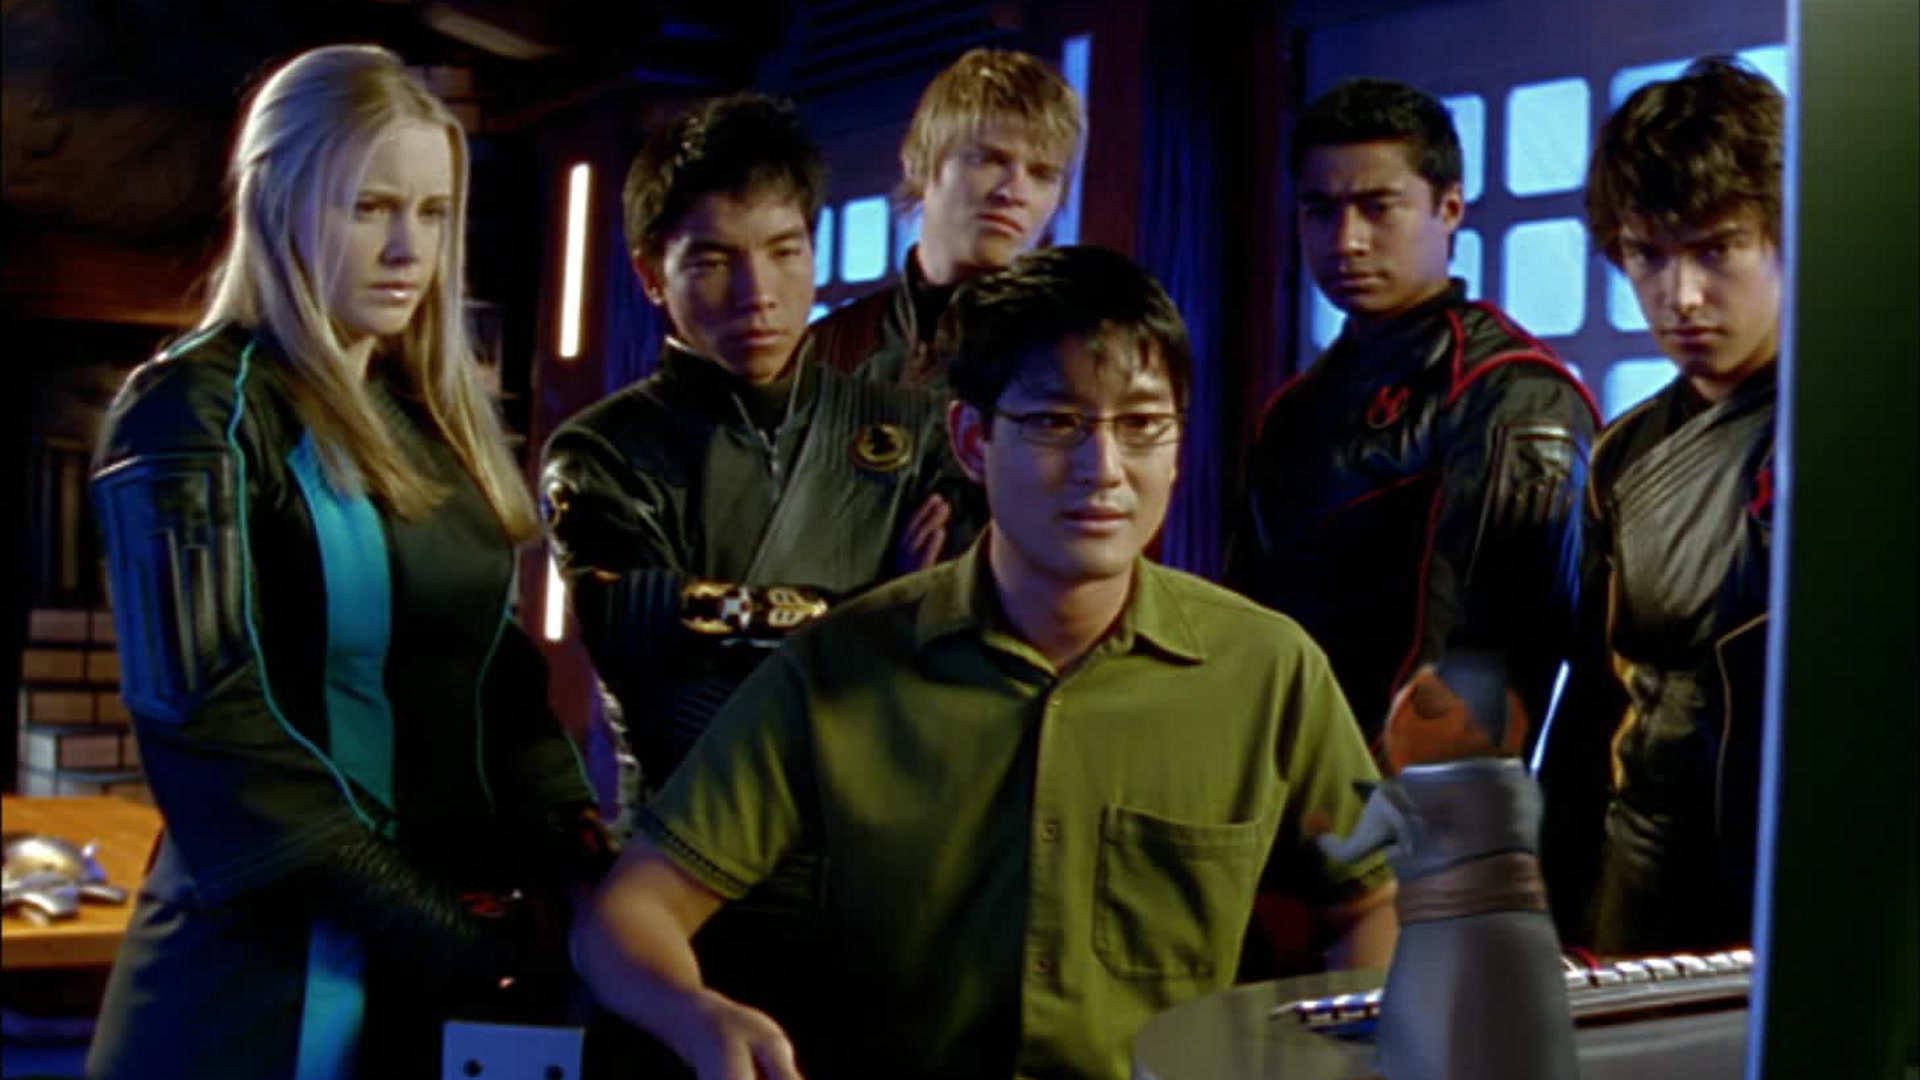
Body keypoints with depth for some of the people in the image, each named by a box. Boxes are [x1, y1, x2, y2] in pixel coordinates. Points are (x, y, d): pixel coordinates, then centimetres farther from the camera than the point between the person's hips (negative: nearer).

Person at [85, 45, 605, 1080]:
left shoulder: (436, 415, 10)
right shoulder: (195, 411, -10)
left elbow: (499, 672, 10)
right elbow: (209, 729, -17)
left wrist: (580, 865, -6)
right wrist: (441, 931, -18)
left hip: (458, 966, 6)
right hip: (275, 963, -6)